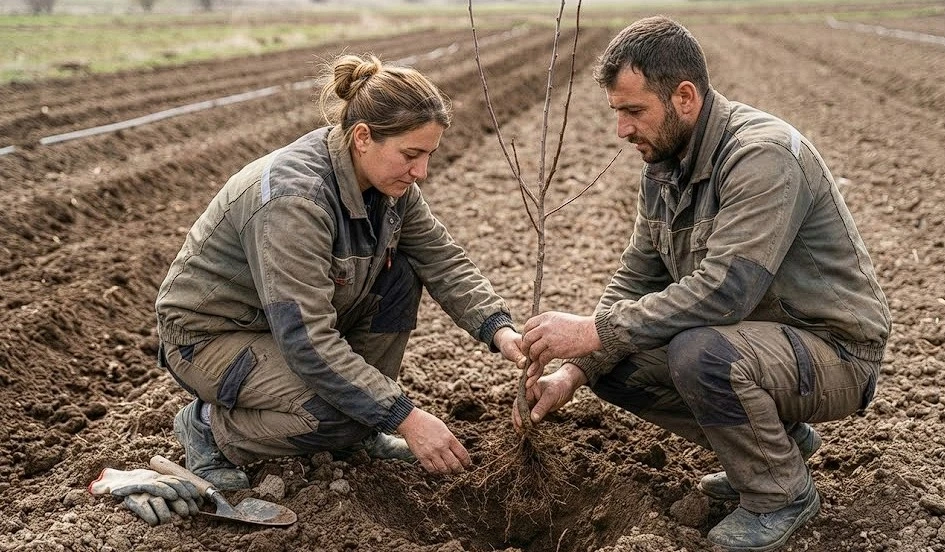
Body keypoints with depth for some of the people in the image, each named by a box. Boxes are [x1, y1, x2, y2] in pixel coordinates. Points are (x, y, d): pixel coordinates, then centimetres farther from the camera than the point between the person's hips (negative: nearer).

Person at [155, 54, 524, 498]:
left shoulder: (387, 180, -10)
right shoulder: (293, 198, -35)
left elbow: (443, 261, -3)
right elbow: (307, 343, -37)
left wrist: (500, 330, -19)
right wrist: (405, 418, -35)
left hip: (292, 321, 8)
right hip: (210, 334, -8)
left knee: (401, 274, -8)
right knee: (347, 412, -27)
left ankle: (359, 431, 5)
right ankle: (212, 428, -1)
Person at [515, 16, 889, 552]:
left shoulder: (763, 155, -25)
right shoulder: (664, 162, 2)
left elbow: (724, 289, -35)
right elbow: (636, 279, 3)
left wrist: (595, 330, -31)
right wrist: (575, 370, -9)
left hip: (834, 352, -8)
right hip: (745, 333, 9)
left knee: (698, 354, -35)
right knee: (613, 364, -3)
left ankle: (783, 492, -5)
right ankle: (779, 435, 12)